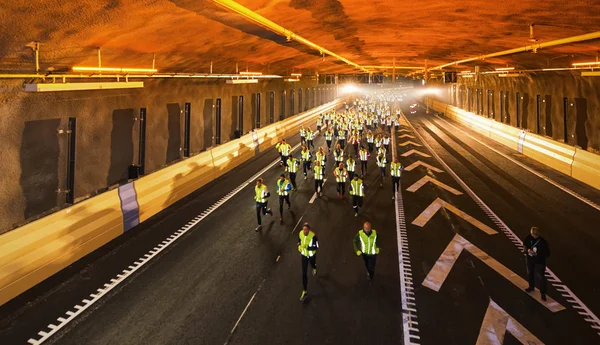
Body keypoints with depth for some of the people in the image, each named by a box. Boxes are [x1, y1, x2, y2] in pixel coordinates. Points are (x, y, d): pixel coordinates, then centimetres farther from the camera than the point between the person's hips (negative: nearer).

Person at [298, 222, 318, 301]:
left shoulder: (313, 236, -32)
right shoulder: (300, 233, -18)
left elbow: (316, 247, -26)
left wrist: (307, 247, -38)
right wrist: (299, 246, -13)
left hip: (312, 255, -2)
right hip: (304, 255, 2)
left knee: (312, 265, 30)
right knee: (304, 273, 1)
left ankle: (314, 269, 72)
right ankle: (304, 291, 6)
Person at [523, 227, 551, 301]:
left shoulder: (543, 242, -26)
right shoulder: (529, 237, -15)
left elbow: (547, 254, -20)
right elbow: (524, 244, 3)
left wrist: (537, 254, -32)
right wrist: (527, 249, -18)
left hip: (540, 261, -5)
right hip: (530, 259, 5)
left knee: (541, 277, 4)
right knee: (530, 273, 25)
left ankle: (543, 293, 19)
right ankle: (531, 287, 49)